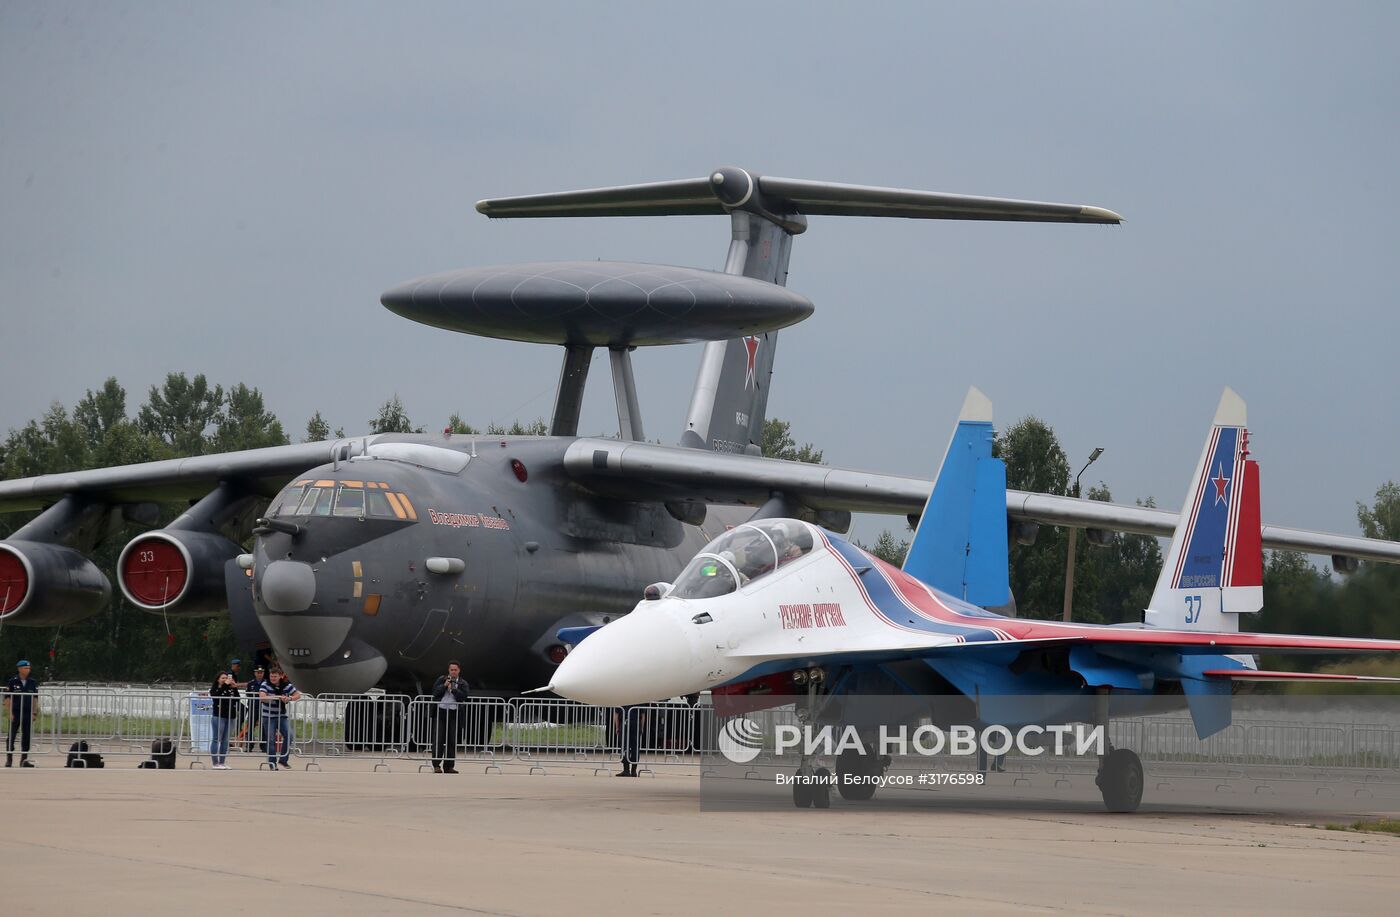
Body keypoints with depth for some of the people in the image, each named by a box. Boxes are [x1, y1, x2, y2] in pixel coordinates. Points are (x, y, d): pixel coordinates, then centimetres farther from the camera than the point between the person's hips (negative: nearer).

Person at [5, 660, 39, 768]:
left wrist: (35, 713, 3)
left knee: (26, 737, 4)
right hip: (15, 713, -3)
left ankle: (24, 759, 10)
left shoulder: (33, 683, 7)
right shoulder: (12, 682, -3)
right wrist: (10, 713, -10)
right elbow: (7, 699, -3)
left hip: (28, 713, 3)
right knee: (11, 736, 0)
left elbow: (35, 698, 10)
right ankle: (9, 760, 7)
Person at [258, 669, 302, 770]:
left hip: (282, 716, 3)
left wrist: (289, 698, -21)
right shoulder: (266, 685, -10)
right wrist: (277, 697, -36)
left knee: (289, 735, -11)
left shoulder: (287, 685, -2)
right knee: (271, 740, -2)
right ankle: (272, 763, 10)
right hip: (269, 717, -3)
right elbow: (262, 697, -26)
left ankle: (283, 759, 5)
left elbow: (298, 695, 1)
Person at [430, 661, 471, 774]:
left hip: (454, 713, 0)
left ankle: (449, 766, 6)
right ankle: (436, 765, -2)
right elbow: (435, 692, 3)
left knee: (452, 741, 1)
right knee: (438, 739, -4)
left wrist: (453, 688, -11)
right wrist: (444, 685, -8)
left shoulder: (463, 684, 10)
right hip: (440, 712, 0)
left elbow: (464, 697, -5)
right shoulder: (441, 679, 13)